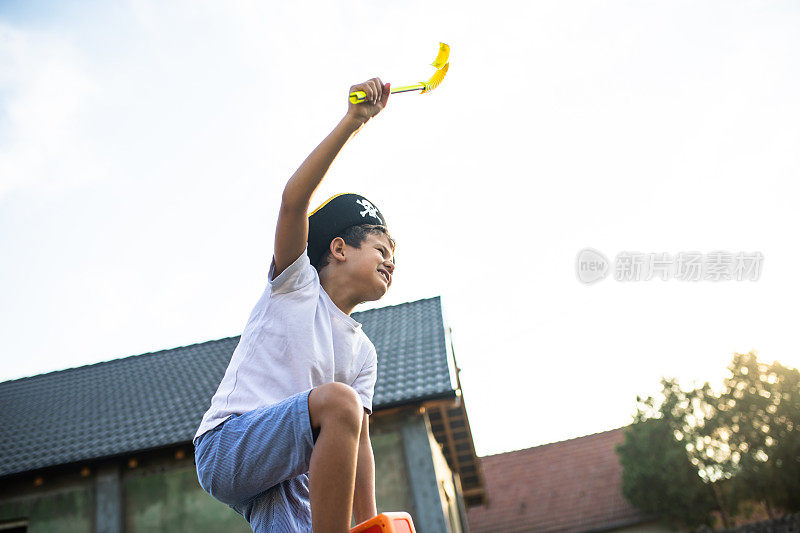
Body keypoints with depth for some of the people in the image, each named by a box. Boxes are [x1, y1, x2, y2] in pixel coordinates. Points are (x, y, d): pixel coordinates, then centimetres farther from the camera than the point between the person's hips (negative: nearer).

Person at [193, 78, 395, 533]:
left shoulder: (364, 353, 18)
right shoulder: (296, 282, 6)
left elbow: (357, 441, 10)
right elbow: (294, 200, -11)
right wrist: (352, 121, -17)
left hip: (288, 480, 6)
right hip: (227, 444, -5)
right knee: (339, 399, -30)